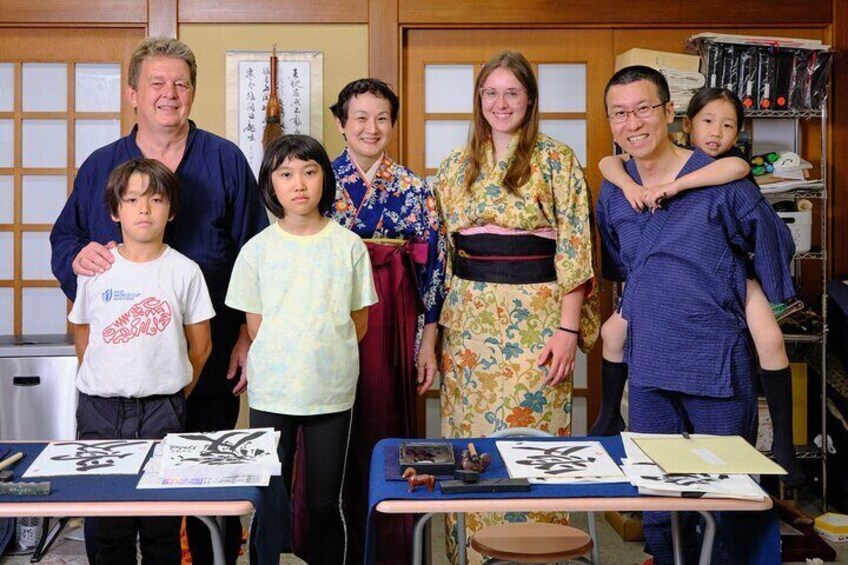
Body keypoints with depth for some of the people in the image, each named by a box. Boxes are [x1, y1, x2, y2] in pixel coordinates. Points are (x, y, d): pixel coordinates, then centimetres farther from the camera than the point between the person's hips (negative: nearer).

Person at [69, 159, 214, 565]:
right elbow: (81, 333, 12)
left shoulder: (185, 271, -2)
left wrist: (171, 397, 6)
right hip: (100, 409, 1)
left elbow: (200, 345, 5)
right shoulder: (95, 269, 1)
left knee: (162, 524, 5)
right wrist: (100, 384, 8)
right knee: (108, 524, 8)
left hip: (163, 409, -1)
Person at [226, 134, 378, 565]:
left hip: (331, 393, 0)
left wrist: (323, 359, 1)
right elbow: (255, 327, 3)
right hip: (271, 394, 0)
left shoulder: (348, 245, 0)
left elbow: (359, 323, 6)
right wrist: (284, 363, -3)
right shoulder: (257, 249, -1)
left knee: (325, 506, 8)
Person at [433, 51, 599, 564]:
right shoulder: (455, 167, 11)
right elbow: (442, 252, 14)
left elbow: (575, 248, -6)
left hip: (535, 322, -4)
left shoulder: (556, 160, -2)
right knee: (469, 442, 8)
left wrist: (567, 329, -13)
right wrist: (436, 328, 10)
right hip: (469, 324, 4)